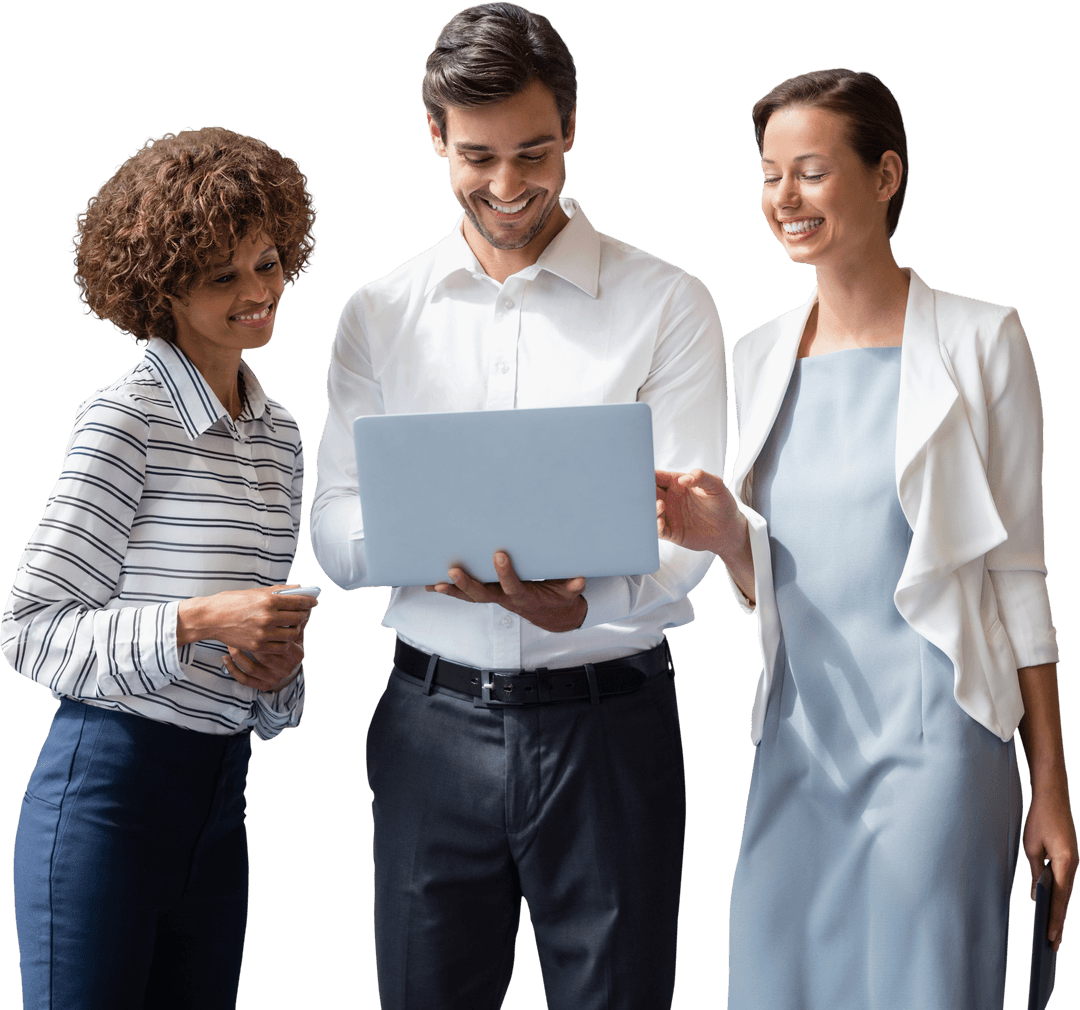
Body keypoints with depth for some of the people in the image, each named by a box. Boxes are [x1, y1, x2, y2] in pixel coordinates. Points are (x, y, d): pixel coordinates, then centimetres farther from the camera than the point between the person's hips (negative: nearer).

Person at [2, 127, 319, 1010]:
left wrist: (278, 668, -2)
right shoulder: (124, 419, -10)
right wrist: (196, 621, -21)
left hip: (221, 797, 7)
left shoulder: (281, 435, 12)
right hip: (108, 781, -7)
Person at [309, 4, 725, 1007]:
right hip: (433, 722, 2)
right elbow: (334, 529, 5)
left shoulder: (666, 304, 0)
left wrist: (583, 595, -29)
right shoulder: (380, 314, 9)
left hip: (607, 723, -2)